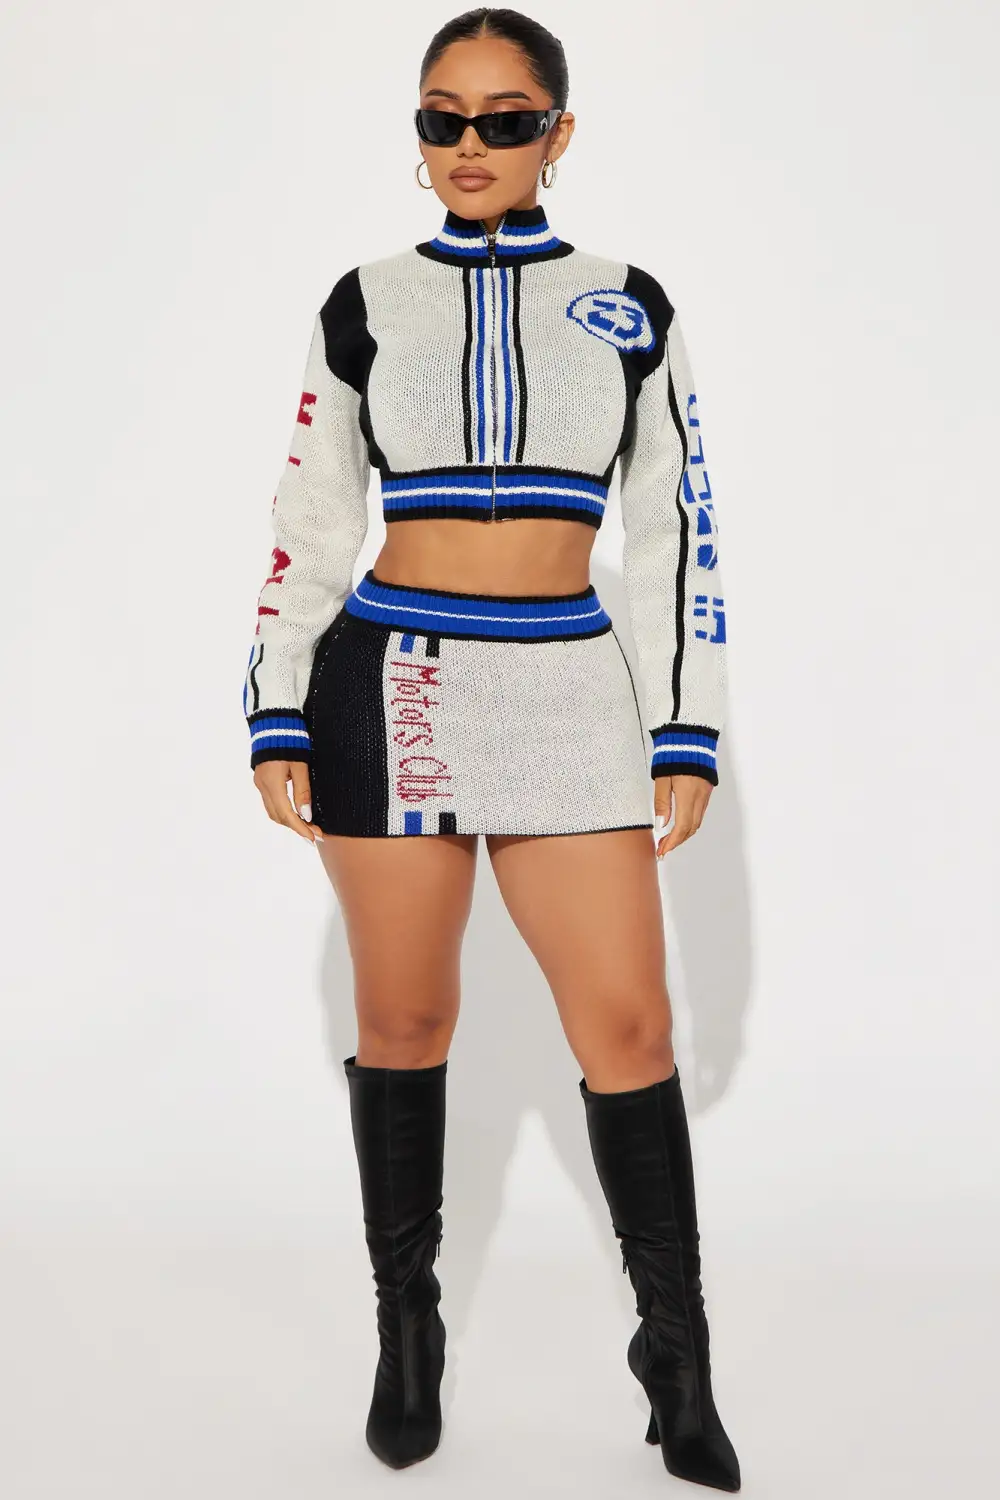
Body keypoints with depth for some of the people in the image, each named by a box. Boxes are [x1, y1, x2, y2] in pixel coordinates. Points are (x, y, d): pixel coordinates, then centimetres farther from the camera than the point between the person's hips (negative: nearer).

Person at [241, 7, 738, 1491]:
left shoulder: (627, 306, 9)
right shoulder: (368, 303, 8)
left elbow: (676, 529, 8)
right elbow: (309, 522, 8)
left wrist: (687, 734, 2)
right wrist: (277, 721, 2)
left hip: (566, 688, 0)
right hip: (389, 683, 0)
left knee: (628, 1026, -3)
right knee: (403, 1019, 7)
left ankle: (680, 1364, 14)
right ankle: (408, 1328, 25)